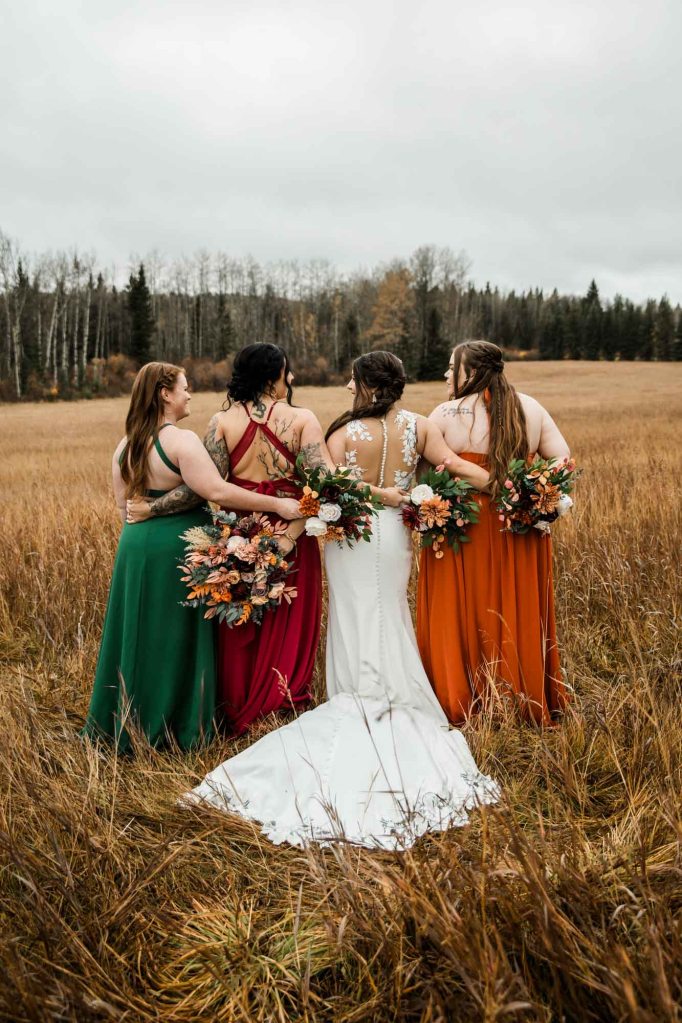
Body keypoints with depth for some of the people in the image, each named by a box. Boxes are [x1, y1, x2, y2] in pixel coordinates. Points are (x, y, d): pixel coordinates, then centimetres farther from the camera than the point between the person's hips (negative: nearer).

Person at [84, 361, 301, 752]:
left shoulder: (125, 446, 9)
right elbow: (217, 491, -24)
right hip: (177, 549, -7)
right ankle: (179, 728, 14)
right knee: (177, 638, 4)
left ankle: (129, 725, 27)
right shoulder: (181, 439, -15)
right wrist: (277, 504, -21)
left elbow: (123, 504, 14)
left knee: (141, 633, 16)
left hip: (135, 546, 7)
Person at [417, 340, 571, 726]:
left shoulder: (447, 413, -8)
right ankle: (532, 704, 25)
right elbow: (562, 459, 3)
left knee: (463, 614, 8)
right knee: (521, 612, 15)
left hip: (463, 529, -4)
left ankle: (463, 706, 14)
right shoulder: (531, 408, 4)